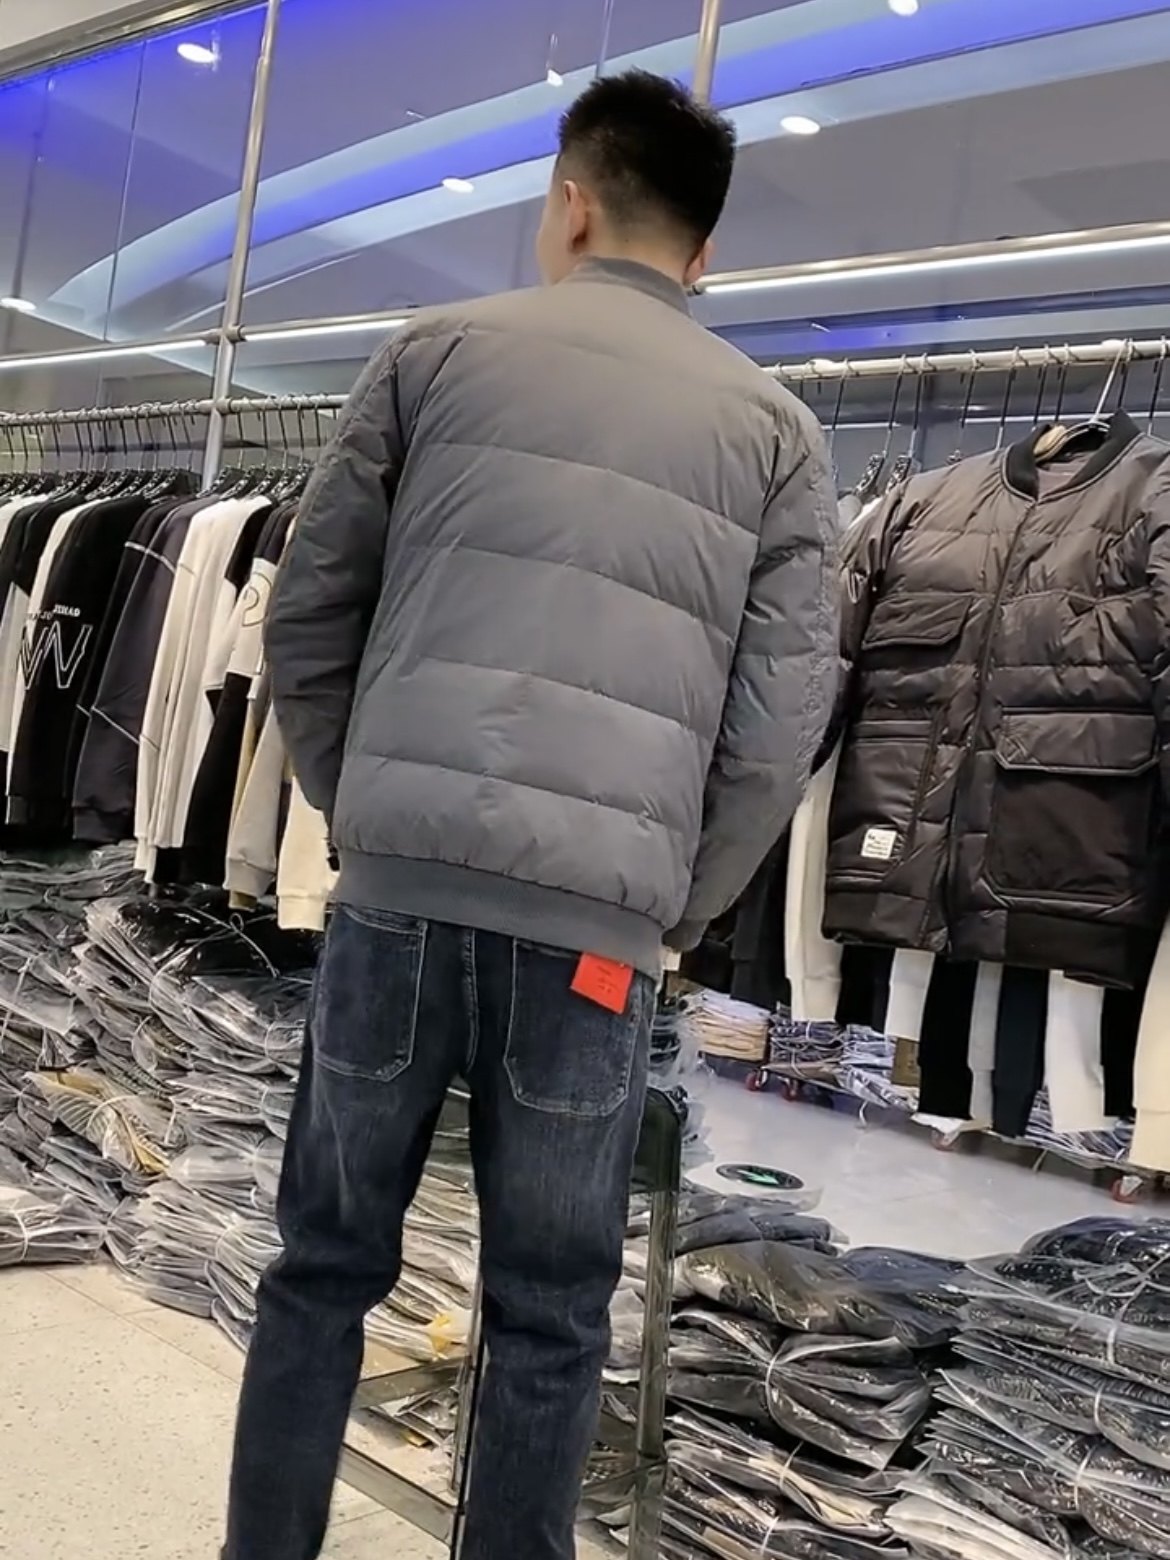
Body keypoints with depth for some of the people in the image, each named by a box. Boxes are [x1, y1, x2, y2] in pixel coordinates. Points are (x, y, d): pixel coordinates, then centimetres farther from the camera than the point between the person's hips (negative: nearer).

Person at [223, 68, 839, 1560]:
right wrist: (668, 908, 12)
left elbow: (307, 616, 9)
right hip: (595, 924, 0)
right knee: (548, 1316, 13)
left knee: (324, 1267, 16)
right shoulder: (775, 429, 10)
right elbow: (781, 719, 2)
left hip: (398, 884, 1)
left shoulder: (436, 350, 10)